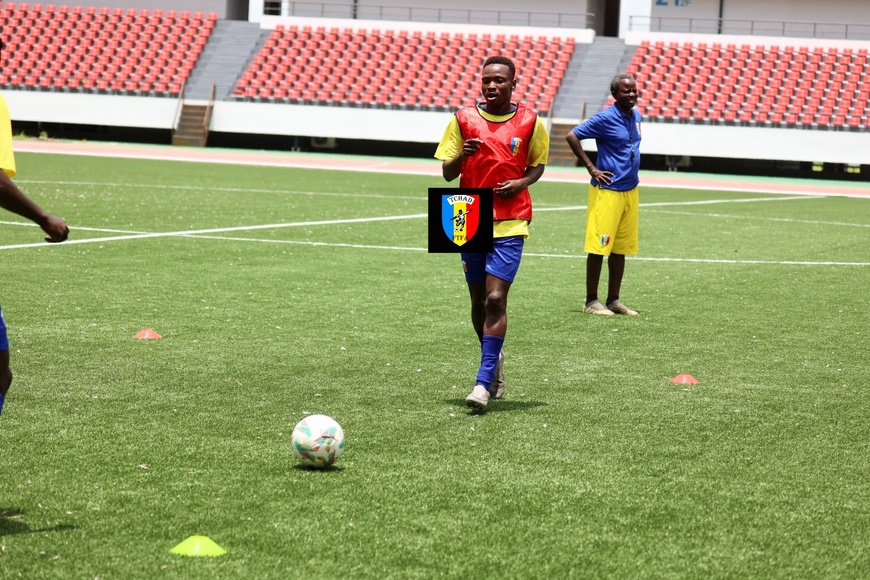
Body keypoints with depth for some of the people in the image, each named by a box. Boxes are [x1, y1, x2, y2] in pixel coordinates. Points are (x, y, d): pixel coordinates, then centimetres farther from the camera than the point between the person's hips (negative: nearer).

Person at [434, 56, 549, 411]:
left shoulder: (529, 122, 1)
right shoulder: (463, 119, 3)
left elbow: (537, 165, 14)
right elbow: (447, 173, 3)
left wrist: (522, 182, -8)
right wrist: (462, 155, -19)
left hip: (510, 223, -3)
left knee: (495, 299, -14)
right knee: (478, 301, 12)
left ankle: (484, 382, -15)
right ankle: (494, 359, 37)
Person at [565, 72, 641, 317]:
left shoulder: (636, 117, 10)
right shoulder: (605, 118, -13)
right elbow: (572, 136, -13)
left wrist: (631, 171, 14)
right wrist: (591, 168, -12)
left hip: (630, 191, 7)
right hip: (607, 191, -7)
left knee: (621, 248, 10)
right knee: (599, 246, -3)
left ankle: (613, 300, 17)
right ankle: (591, 301, 3)